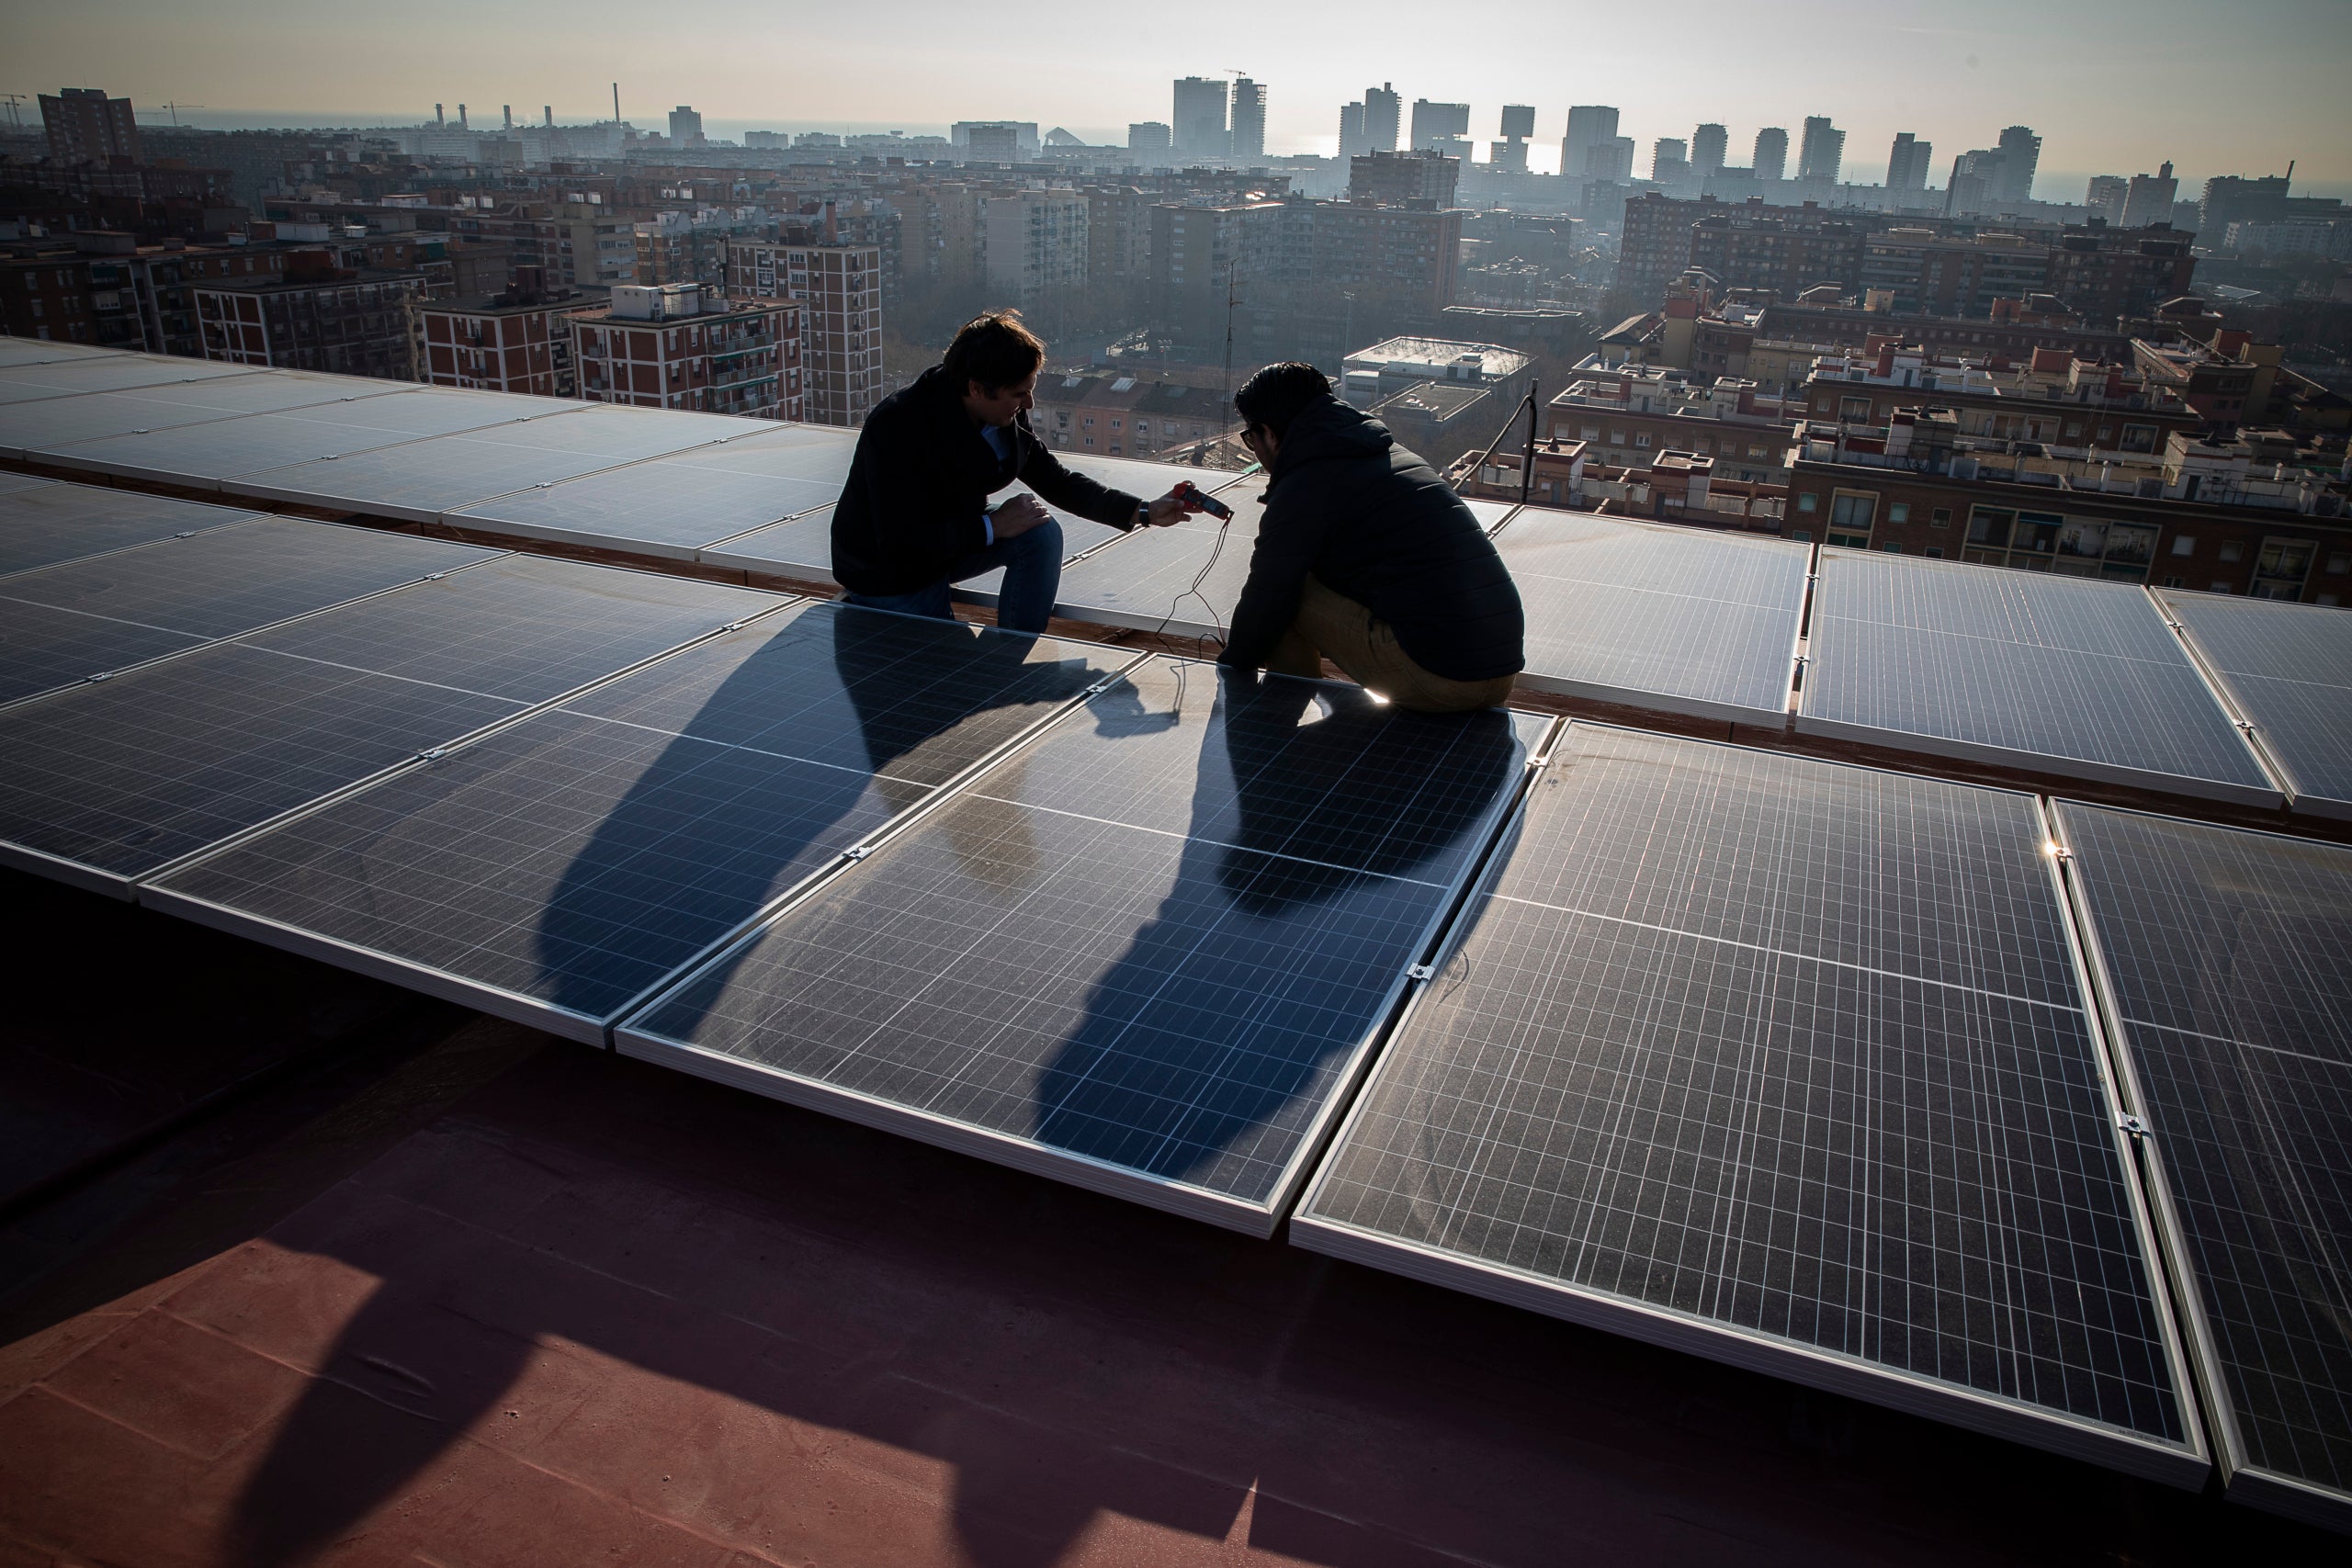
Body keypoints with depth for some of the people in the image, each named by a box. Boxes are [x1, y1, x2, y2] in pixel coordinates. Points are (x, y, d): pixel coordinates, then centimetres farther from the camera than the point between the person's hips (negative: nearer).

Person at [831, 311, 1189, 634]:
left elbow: (1058, 483, 1)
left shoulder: (1008, 418, -10)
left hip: (952, 543, 7)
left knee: (1042, 534, -17)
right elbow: (899, 543, -34)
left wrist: (1145, 512, -10)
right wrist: (992, 526, -30)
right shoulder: (897, 426, -31)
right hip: (889, 573, -7)